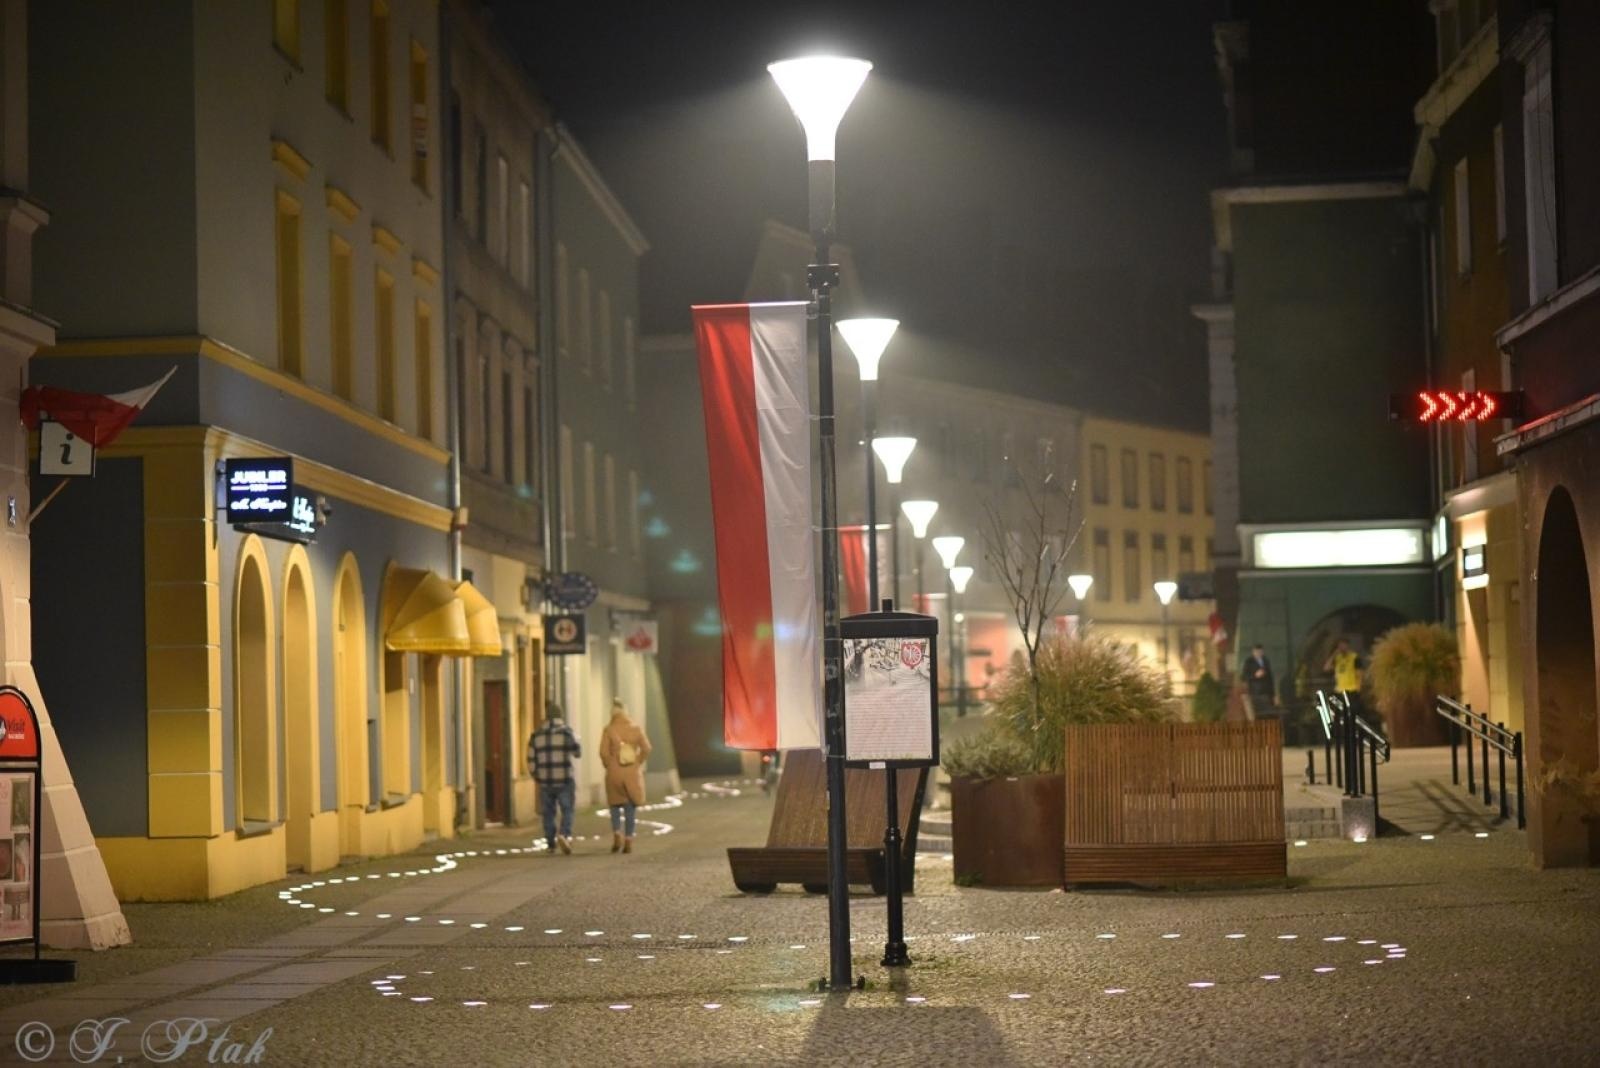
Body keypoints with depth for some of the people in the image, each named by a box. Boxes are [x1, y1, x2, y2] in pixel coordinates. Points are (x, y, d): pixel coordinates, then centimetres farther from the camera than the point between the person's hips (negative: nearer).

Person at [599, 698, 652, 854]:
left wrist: (609, 766, 5)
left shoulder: (609, 729, -7)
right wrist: (638, 764, 7)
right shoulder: (636, 728, -1)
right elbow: (646, 749, -7)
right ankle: (628, 841, 4)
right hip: (633, 773, 1)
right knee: (631, 807, 9)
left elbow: (604, 752, -13)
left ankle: (617, 835, -3)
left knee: (615, 806, 16)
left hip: (614, 773, -1)